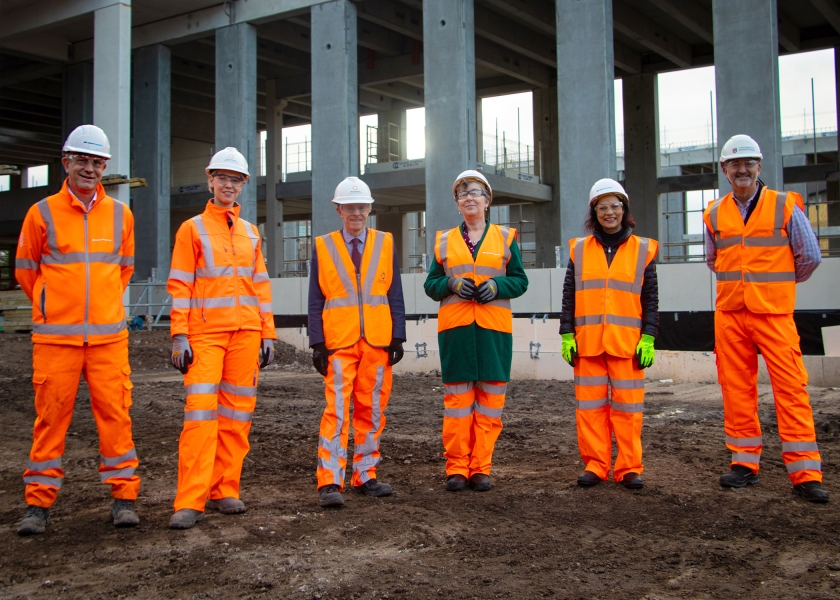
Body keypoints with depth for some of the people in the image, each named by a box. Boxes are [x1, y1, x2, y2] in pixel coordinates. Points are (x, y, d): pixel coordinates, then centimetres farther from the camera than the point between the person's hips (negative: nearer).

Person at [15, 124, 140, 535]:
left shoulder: (121, 215, 8)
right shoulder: (43, 213, 1)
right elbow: (25, 269, 11)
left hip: (108, 336, 2)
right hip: (54, 336, -1)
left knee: (115, 413, 1)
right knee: (51, 416, 2)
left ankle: (123, 496, 11)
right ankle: (39, 503, 13)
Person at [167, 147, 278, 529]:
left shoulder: (251, 232, 16)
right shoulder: (192, 229, 4)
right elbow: (179, 285, -1)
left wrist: (268, 334, 11)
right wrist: (179, 336, -10)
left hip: (246, 332, 4)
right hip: (205, 333, -4)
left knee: (237, 412, 4)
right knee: (201, 411, -11)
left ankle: (225, 490, 12)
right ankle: (190, 501, -9)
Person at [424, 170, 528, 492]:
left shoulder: (505, 237, 11)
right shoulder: (444, 241, 13)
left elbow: (520, 280, 9)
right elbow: (430, 284, 12)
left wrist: (496, 286, -10)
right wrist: (453, 284, -8)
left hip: (493, 328, 0)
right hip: (455, 328, 0)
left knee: (490, 398, 0)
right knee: (457, 396, 0)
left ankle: (481, 468, 8)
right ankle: (456, 468, 7)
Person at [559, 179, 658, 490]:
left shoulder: (642, 249, 7)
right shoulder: (579, 249, 10)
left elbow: (650, 298, 6)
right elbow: (569, 297, 9)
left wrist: (648, 338, -2)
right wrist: (567, 335, 2)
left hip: (628, 342, -1)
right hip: (587, 342, 1)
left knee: (628, 406, 1)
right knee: (590, 405, 3)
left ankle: (630, 467, 10)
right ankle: (595, 465, 12)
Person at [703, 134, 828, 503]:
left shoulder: (784, 206, 0)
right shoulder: (714, 215, 9)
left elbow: (810, 256, 5)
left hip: (774, 314, -3)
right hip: (729, 315, 3)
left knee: (790, 388, -6)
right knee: (736, 389, 5)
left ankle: (805, 474, -4)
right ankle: (745, 463, 16)